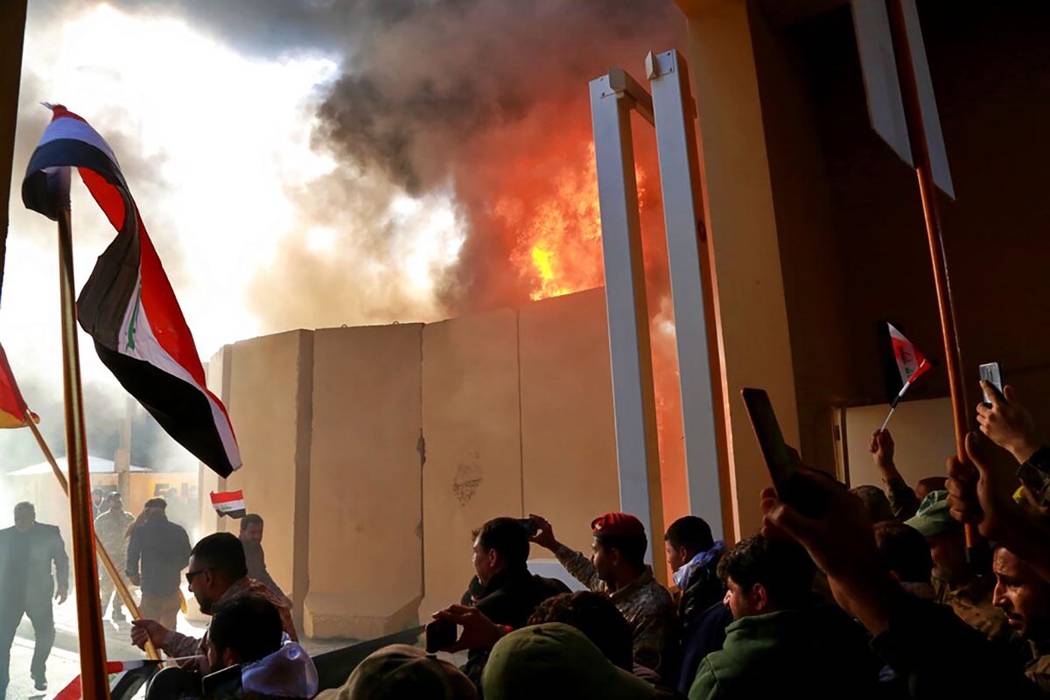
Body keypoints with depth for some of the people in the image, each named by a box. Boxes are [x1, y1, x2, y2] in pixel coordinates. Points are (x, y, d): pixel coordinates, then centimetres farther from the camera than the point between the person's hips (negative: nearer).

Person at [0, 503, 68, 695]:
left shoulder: (50, 533, -1)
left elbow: (61, 560, 2)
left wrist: (63, 585, -9)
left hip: (38, 594, -1)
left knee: (46, 635, 4)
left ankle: (38, 672, 28)